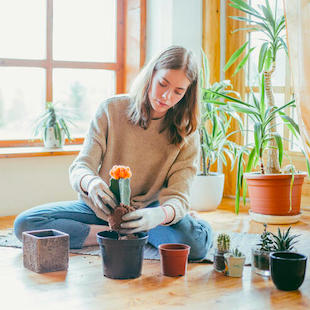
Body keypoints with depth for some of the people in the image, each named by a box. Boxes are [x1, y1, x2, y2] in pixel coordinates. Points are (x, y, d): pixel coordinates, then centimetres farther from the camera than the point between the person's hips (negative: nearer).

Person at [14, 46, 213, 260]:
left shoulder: (186, 133, -8)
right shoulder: (112, 109, -8)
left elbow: (179, 198, -18)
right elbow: (79, 168, -12)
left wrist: (159, 215, -44)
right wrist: (90, 182, -39)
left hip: (145, 212, -1)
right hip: (100, 209, 1)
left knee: (199, 239, -32)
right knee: (25, 224, -22)